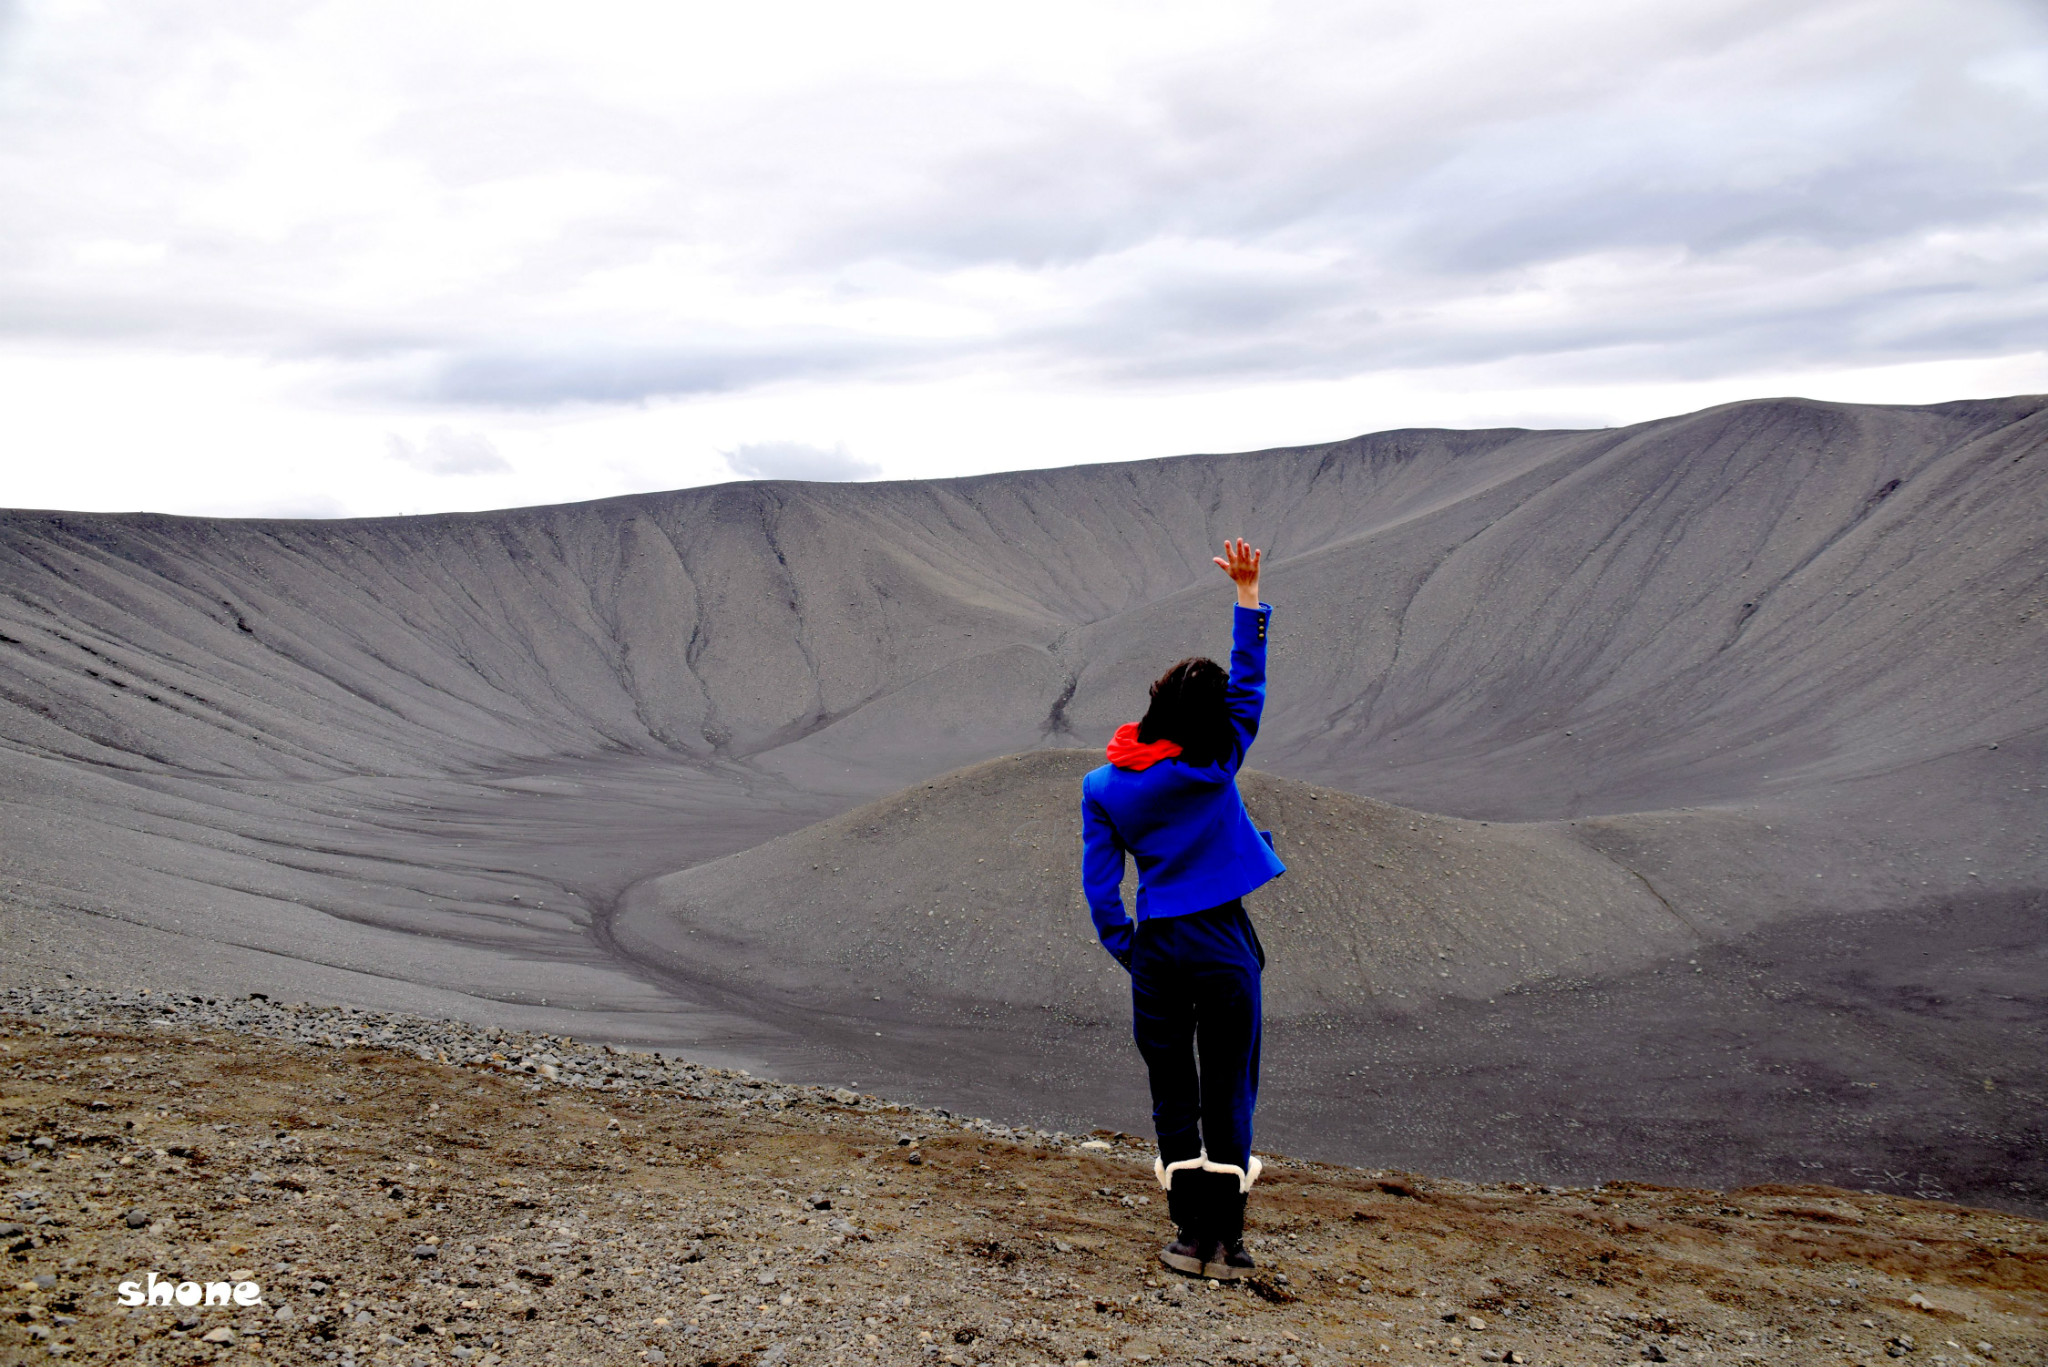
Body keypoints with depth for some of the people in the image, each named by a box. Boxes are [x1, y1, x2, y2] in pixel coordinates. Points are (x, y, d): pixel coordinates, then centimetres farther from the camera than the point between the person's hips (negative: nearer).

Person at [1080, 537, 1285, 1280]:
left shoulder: (1104, 786, -5)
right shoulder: (1214, 766, -11)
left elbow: (1100, 886, -2)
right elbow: (1249, 682, -1)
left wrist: (1127, 952, 11)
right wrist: (1247, 591, 5)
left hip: (1155, 946, 2)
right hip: (1223, 944, -2)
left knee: (1172, 1095, 11)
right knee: (1228, 1095, 7)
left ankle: (1191, 1235, 13)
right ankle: (1225, 1241, 9)